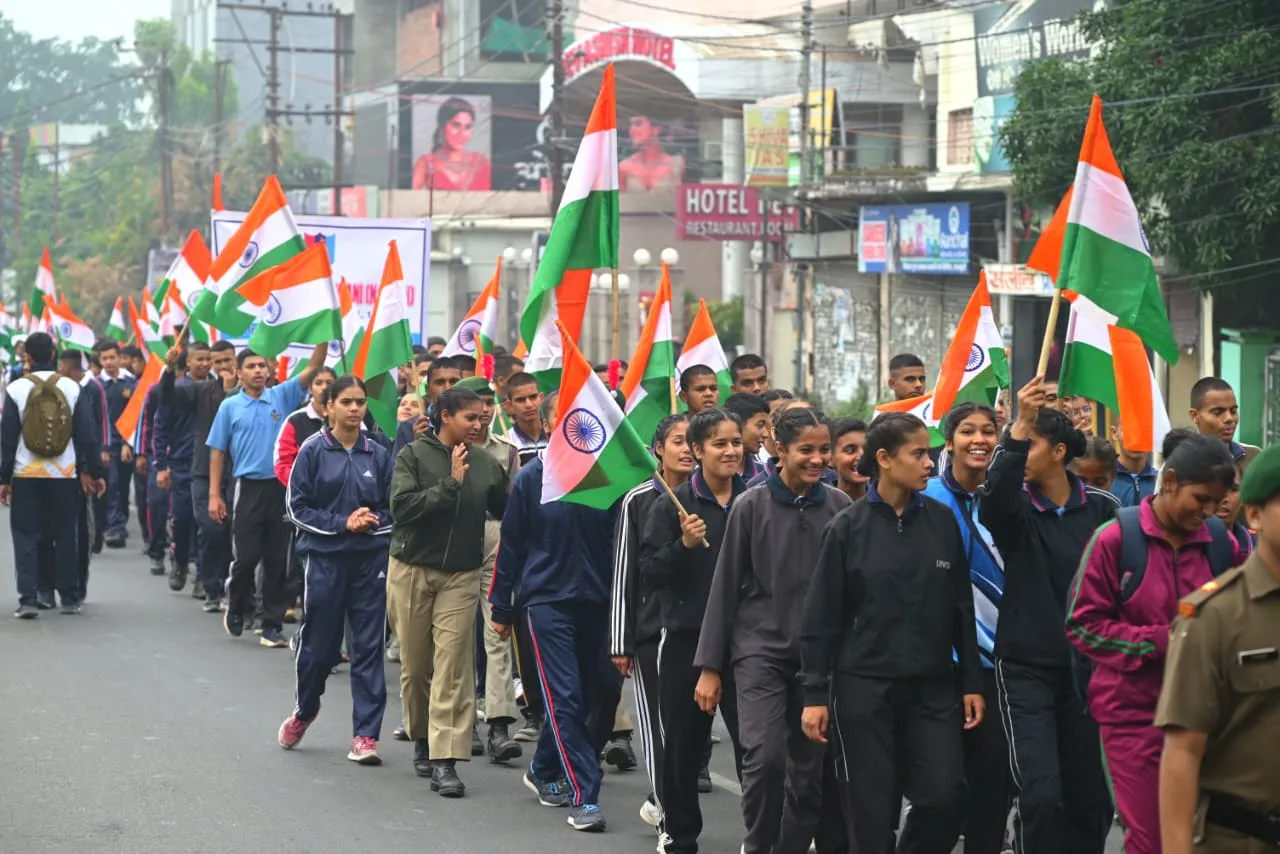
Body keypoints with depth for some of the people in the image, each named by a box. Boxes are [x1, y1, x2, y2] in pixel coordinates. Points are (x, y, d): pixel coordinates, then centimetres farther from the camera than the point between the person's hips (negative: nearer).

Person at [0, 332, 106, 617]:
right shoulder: (72, 388, -1)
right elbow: (87, 435, 0)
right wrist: (95, 472, 6)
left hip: (25, 475, -1)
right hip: (64, 474, 1)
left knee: (26, 537, 3)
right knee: (65, 537, 9)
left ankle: (27, 599, -5)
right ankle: (70, 599, 12)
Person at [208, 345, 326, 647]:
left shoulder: (282, 397, 5)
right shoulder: (230, 407, 3)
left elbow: (313, 367, -4)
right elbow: (217, 451, 5)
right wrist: (214, 495, 0)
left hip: (281, 486, 2)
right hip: (249, 488, -2)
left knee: (278, 560, 4)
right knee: (246, 557, -3)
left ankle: (273, 625, 10)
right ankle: (236, 610, 22)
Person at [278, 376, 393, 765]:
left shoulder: (378, 455, 4)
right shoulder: (313, 451, -2)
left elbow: (392, 507, 10)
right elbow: (297, 506, -3)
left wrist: (372, 522, -10)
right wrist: (342, 523, -12)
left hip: (371, 560, 2)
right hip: (325, 558, -1)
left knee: (368, 646, 0)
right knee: (318, 644, 6)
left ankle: (365, 734, 4)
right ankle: (304, 710, 34)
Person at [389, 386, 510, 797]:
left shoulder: (485, 463, 0)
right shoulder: (414, 456, -7)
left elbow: (507, 511, 6)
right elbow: (402, 507, -18)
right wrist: (450, 484, -21)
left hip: (462, 575, 1)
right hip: (412, 571, -1)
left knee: (453, 665, -8)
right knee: (415, 664, 11)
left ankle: (445, 760, -9)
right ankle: (421, 739, 33)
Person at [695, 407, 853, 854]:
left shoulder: (840, 507, 2)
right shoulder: (752, 506, -3)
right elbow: (726, 587, 0)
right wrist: (710, 666, 0)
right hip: (760, 650, -2)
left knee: (810, 769, 4)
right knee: (765, 756, -17)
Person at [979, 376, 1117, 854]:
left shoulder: (1101, 509, 0)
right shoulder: (1015, 509, -3)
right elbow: (995, 494, -26)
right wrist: (1018, 426, -38)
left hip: (1086, 668, 2)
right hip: (1026, 669, -2)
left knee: (1090, 799, 6)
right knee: (1041, 795, -13)